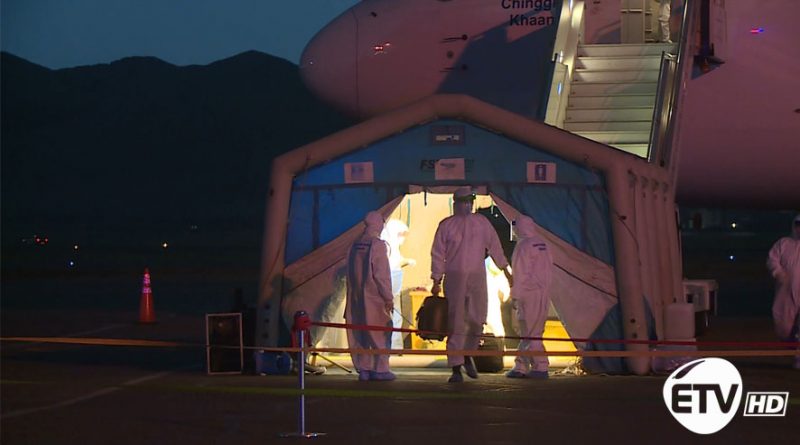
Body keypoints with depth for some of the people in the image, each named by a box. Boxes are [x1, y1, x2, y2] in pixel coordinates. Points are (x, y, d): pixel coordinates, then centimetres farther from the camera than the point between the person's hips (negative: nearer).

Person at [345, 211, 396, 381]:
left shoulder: (355, 245, 9)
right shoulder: (378, 245, -11)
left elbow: (350, 272, 11)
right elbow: (382, 274, -14)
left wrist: (353, 293, 16)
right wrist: (388, 297, -10)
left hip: (355, 297, 6)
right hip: (374, 297, -6)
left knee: (360, 334, 9)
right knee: (380, 333, 1)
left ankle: (363, 369, 8)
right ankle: (380, 369, -1)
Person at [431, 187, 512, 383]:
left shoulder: (482, 223, 10)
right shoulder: (446, 225, 3)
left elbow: (494, 247, 17)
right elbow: (438, 254, 3)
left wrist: (506, 271, 17)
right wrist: (436, 282, -1)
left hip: (477, 277, 3)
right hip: (454, 277, -3)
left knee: (477, 321, 0)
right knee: (456, 324, -5)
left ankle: (468, 356, 25)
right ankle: (456, 368, -3)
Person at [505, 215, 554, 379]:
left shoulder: (523, 246, -11)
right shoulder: (542, 244, 12)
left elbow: (521, 274, -13)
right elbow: (549, 269, 14)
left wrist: (515, 296, -10)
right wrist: (545, 288, 17)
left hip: (529, 293, -8)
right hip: (544, 294, 8)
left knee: (530, 334, -4)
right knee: (530, 333, 12)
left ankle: (540, 368, -6)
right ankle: (520, 367, 14)